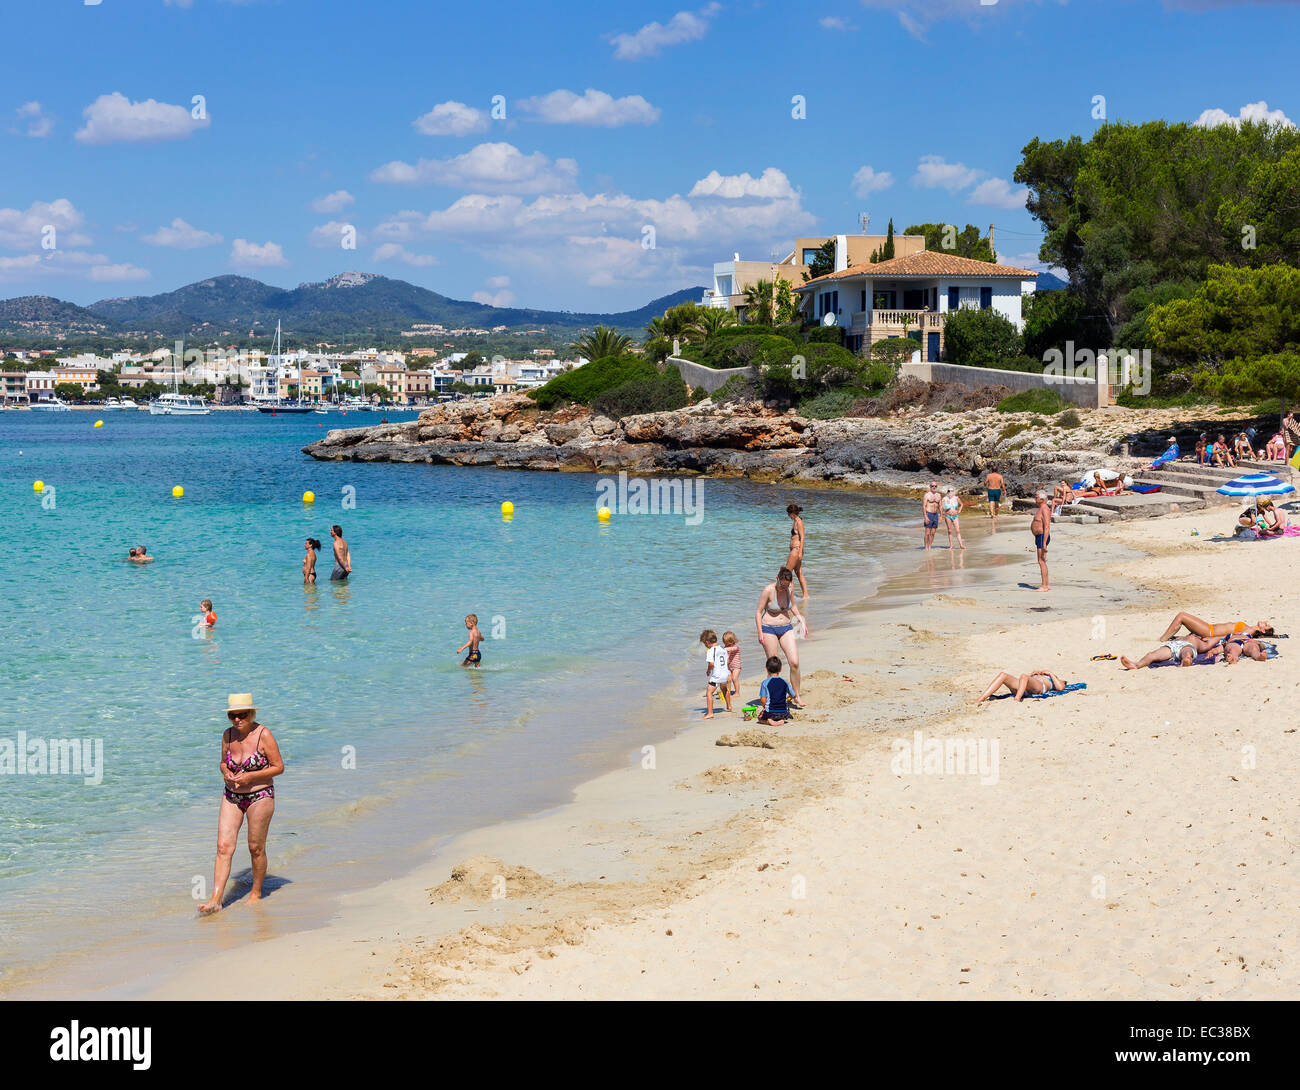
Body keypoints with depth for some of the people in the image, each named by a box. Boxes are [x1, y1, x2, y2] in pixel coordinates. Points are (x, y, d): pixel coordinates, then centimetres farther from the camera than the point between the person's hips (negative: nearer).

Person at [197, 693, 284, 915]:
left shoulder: (263, 735, -12)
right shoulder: (228, 735, 2)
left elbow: (279, 767, -9)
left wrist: (250, 776, -19)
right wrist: (226, 773, -7)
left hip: (260, 796, -4)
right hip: (232, 797, 4)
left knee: (256, 848, 4)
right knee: (223, 846, -6)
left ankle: (256, 893, 24)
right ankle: (215, 900, -9)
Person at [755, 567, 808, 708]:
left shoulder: (789, 590, 1)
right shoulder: (768, 590, -14)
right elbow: (758, 612, -10)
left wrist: (802, 621, 11)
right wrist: (760, 633, -13)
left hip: (786, 628, 4)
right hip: (769, 629, -4)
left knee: (794, 663, -7)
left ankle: (796, 696, 4)